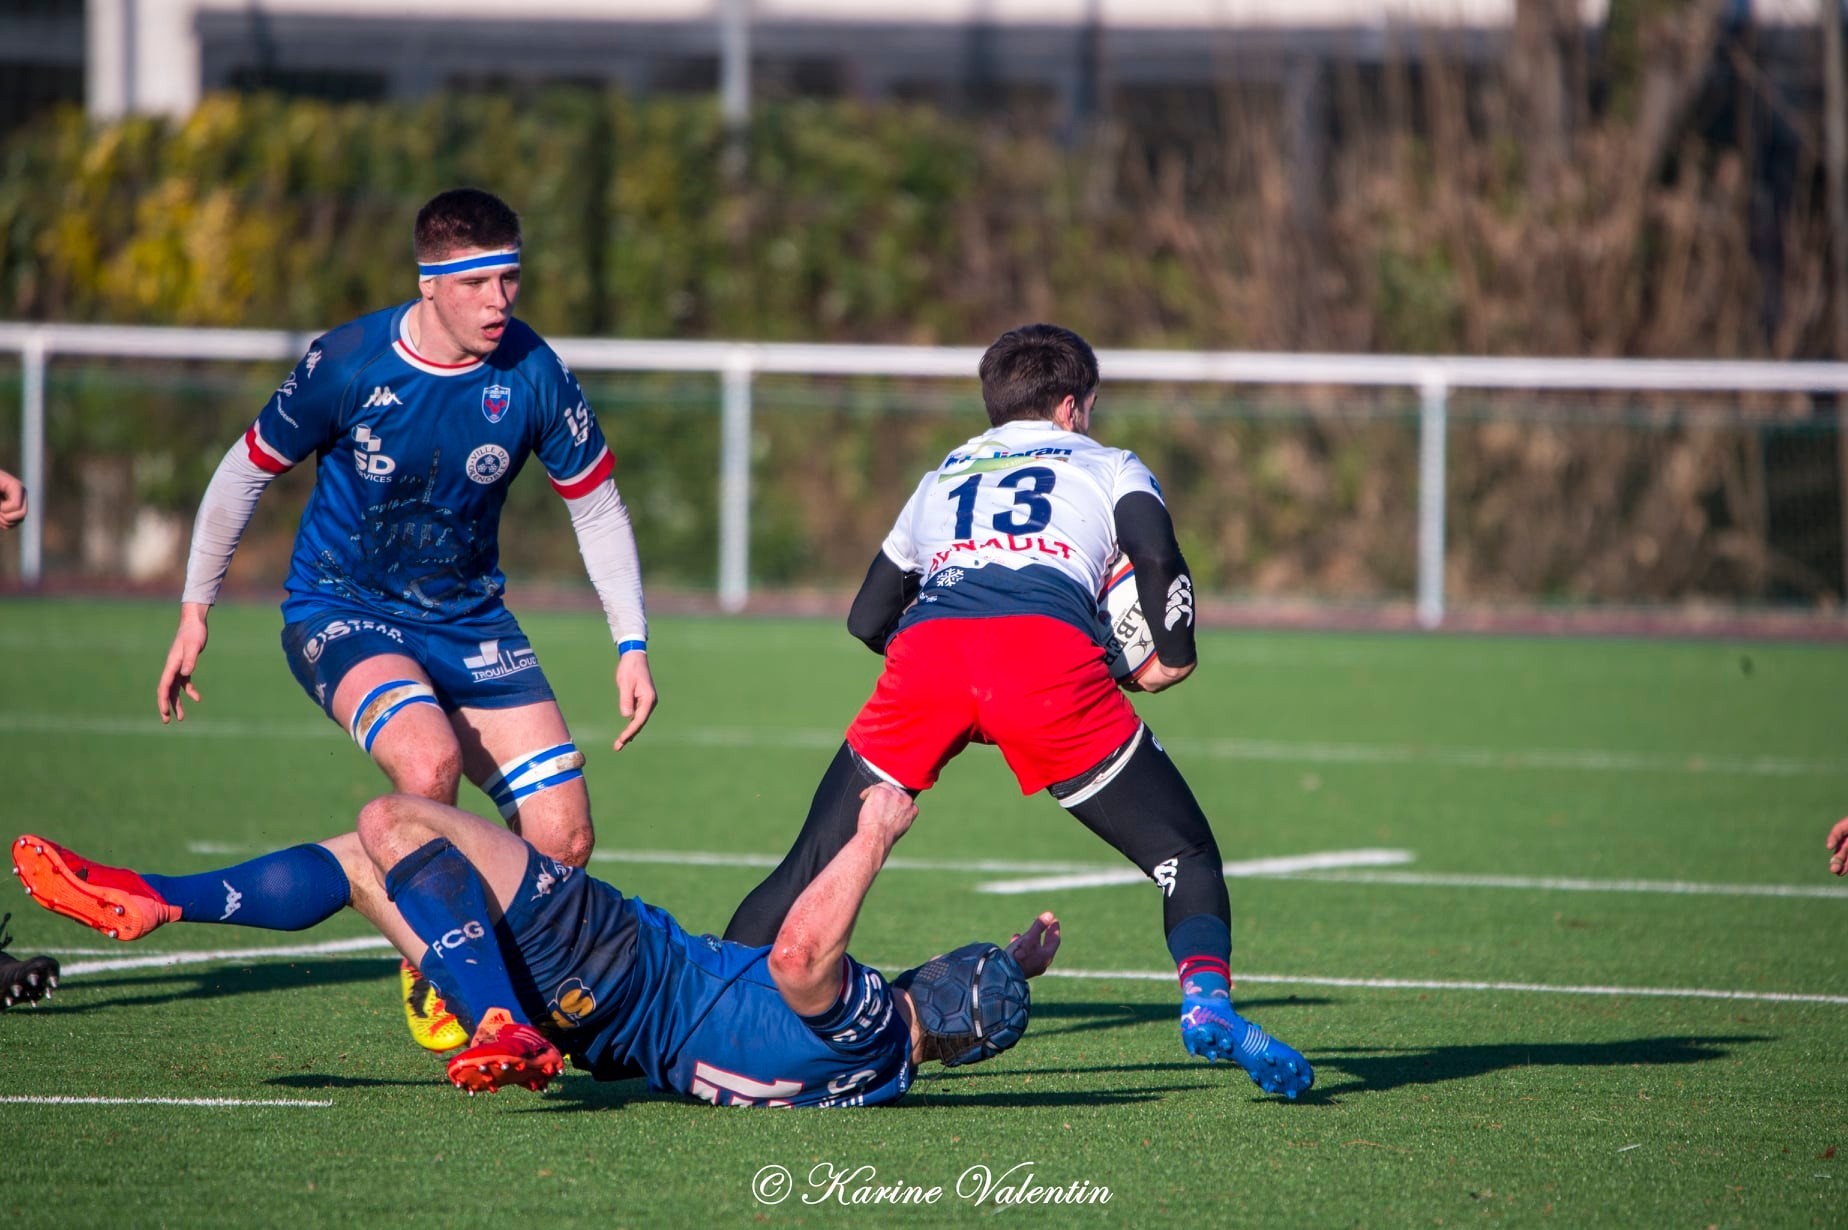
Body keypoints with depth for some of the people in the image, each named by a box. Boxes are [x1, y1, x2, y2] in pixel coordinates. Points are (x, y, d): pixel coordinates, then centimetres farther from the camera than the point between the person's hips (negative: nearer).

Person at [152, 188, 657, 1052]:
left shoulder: (532, 375, -11)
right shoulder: (346, 364, -17)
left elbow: (597, 506, 3)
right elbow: (247, 470, -1)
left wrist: (632, 645, -3)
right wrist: (194, 612, 3)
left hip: (469, 618, 3)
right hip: (342, 613, -3)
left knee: (563, 840, -9)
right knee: (428, 760, -35)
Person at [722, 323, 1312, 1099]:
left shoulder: (942, 477, 39)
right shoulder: (1110, 468, 28)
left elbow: (867, 619, 39)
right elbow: (1156, 555, 6)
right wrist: (1172, 658, 19)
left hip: (925, 655, 3)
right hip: (1048, 650, -3)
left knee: (815, 865, 13)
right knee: (1184, 856, 6)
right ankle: (1205, 1000, -18)